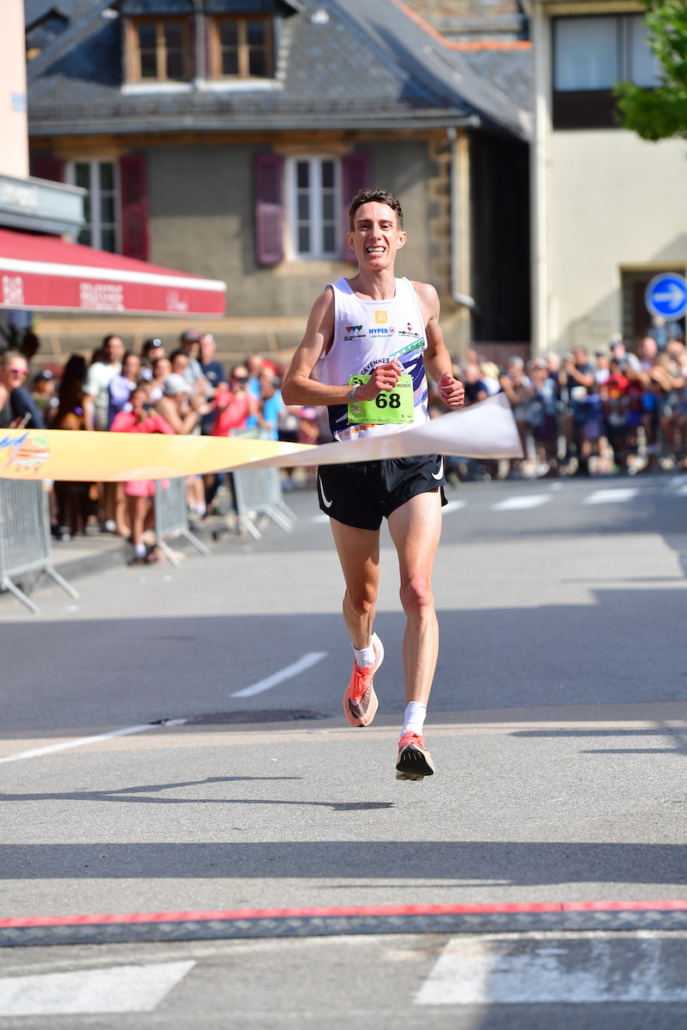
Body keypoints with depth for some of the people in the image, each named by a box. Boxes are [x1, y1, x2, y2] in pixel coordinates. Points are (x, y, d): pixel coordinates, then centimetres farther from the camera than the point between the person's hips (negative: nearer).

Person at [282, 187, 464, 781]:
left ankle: (414, 732, -21)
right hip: (351, 459, 0)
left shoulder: (422, 298, 9)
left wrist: (448, 386, 10)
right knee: (361, 595, 14)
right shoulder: (334, 301, 1)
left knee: (419, 593, -16)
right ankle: (365, 659, 51)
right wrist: (356, 391, -19)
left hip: (415, 460, 0)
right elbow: (293, 386, -5)